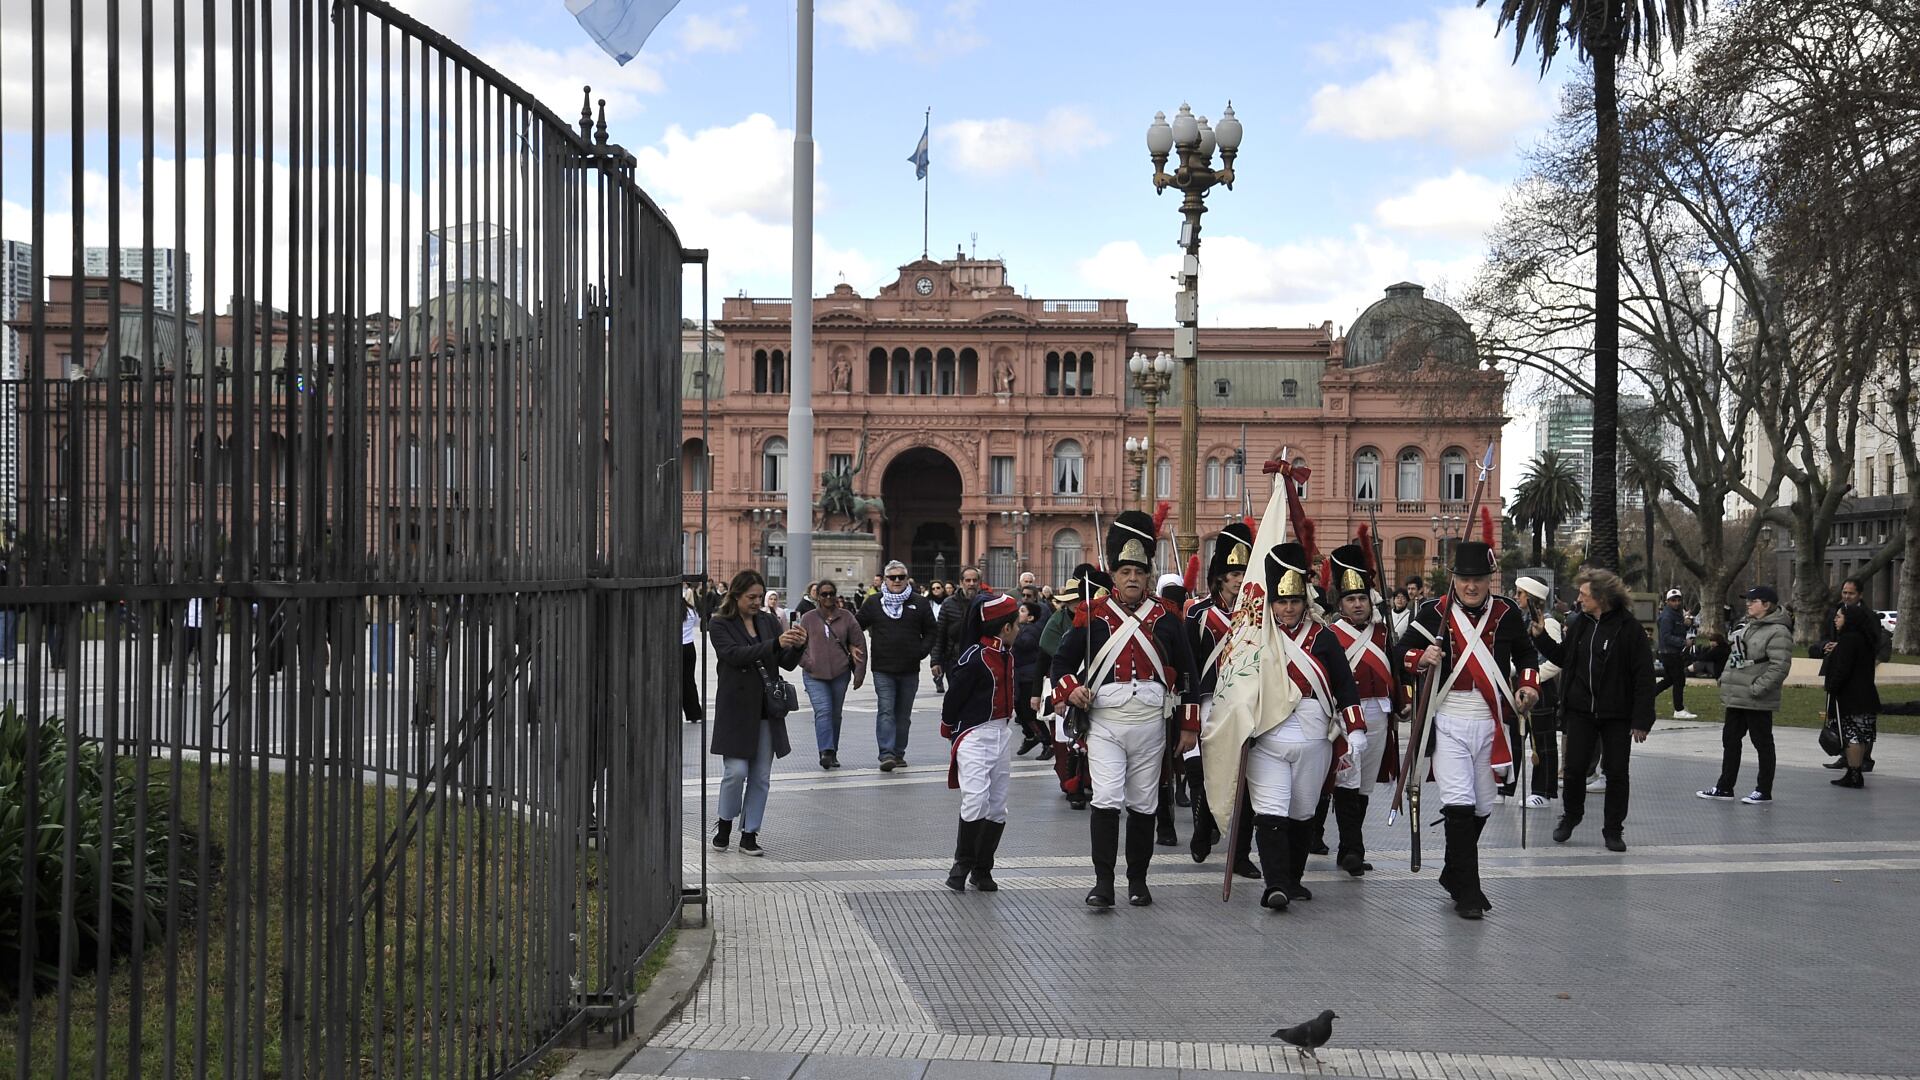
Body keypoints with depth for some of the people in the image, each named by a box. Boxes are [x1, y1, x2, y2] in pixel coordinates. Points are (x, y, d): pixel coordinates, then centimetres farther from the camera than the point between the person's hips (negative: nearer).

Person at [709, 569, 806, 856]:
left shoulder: (769, 621, 9)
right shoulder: (720, 625, -5)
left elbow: (788, 663, 6)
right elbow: (735, 654, -23)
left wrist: (797, 645, -16)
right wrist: (775, 643, -33)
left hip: (767, 709, 4)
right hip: (737, 708, -4)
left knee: (761, 775, 5)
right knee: (737, 770, -8)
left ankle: (749, 834, 14)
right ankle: (725, 822, 17)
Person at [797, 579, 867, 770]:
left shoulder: (847, 617, 6)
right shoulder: (808, 618, 5)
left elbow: (859, 645, 7)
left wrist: (859, 673, 3)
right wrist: (807, 663, -5)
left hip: (840, 674, 2)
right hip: (814, 675, -2)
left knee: (836, 714, 9)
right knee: (823, 711, -16)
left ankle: (832, 754, 19)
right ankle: (826, 752, -22)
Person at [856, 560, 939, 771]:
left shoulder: (920, 603, 5)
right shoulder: (873, 603, 4)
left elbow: (930, 632, 9)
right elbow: (857, 627, 10)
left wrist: (922, 651, -4)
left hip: (910, 670, 2)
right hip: (883, 669, -2)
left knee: (903, 714, 9)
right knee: (885, 711, -12)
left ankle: (898, 753, 19)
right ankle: (886, 754, -17)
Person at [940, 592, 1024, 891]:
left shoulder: (1007, 655, 11)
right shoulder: (973, 658, -17)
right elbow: (953, 698, -12)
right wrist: (950, 731, 1)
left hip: (1003, 734, 8)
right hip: (974, 736, -8)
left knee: (997, 807, 10)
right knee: (976, 799, -18)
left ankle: (982, 869, 20)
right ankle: (962, 864, 0)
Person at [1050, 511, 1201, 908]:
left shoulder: (1165, 617, 6)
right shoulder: (1093, 614, 3)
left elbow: (1186, 671, 10)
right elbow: (1062, 660, 9)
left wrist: (1189, 725, 7)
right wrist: (1070, 689, -12)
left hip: (1151, 722, 2)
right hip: (1105, 721, -2)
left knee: (1143, 804, 8)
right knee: (1106, 800, -12)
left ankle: (1138, 880, 19)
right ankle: (1103, 882, -7)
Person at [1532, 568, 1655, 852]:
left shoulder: (1628, 627, -10)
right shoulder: (1579, 624, 6)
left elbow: (1644, 676, -10)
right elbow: (1562, 657, 20)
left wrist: (1641, 720, -14)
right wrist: (1541, 637, 5)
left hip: (1616, 714, -4)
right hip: (1581, 711, 4)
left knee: (1617, 773, 4)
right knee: (1574, 767, 2)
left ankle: (1613, 830, 16)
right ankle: (1570, 816, 25)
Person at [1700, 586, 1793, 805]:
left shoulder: (1778, 632, -15)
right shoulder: (1748, 628, 14)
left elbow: (1779, 666, -22)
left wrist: (1757, 689, -23)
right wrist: (1725, 679, 12)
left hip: (1758, 702, -9)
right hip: (1736, 698, 9)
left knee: (1763, 743, 2)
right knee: (1730, 740, 13)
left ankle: (1764, 791, 11)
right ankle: (1725, 787, 22)